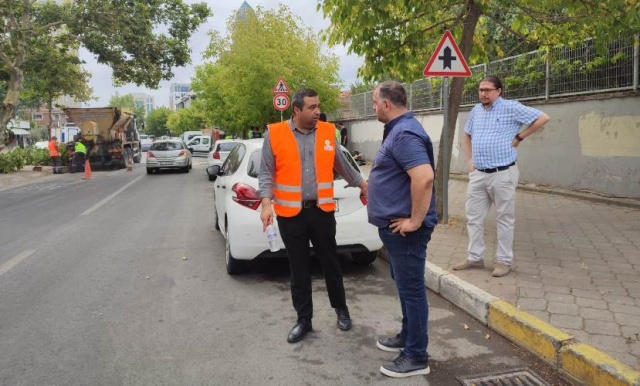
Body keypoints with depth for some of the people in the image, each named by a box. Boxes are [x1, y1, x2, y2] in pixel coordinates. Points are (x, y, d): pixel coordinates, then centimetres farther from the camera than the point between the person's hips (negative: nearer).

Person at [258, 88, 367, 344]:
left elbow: (342, 165, 16)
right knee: (299, 269, 8)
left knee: (330, 263, 12)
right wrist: (266, 204, -15)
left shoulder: (327, 132, 3)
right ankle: (304, 319, 23)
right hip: (290, 213, -1)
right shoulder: (275, 134, -4)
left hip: (322, 210, 2)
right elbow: (266, 173, -3)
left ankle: (341, 309, 33)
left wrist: (363, 184, 23)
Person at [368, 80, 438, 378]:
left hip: (404, 228, -11)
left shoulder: (405, 133, -21)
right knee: (404, 284, 21)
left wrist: (416, 220, -26)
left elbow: (424, 177, -33)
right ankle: (407, 336, 38)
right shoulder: (398, 130, 13)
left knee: (411, 288, 0)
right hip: (394, 225, 11)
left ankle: (416, 357, 12)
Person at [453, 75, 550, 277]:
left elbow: (542, 118, -6)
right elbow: (467, 135, 27)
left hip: (502, 174, -6)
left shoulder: (511, 108, -6)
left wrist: (519, 137, -5)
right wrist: (469, 159, 16)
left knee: (504, 219, 4)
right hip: (478, 174, 6)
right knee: (474, 217, 9)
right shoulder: (476, 110, 11)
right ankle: (475, 258, 20)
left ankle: (504, 261, 14)